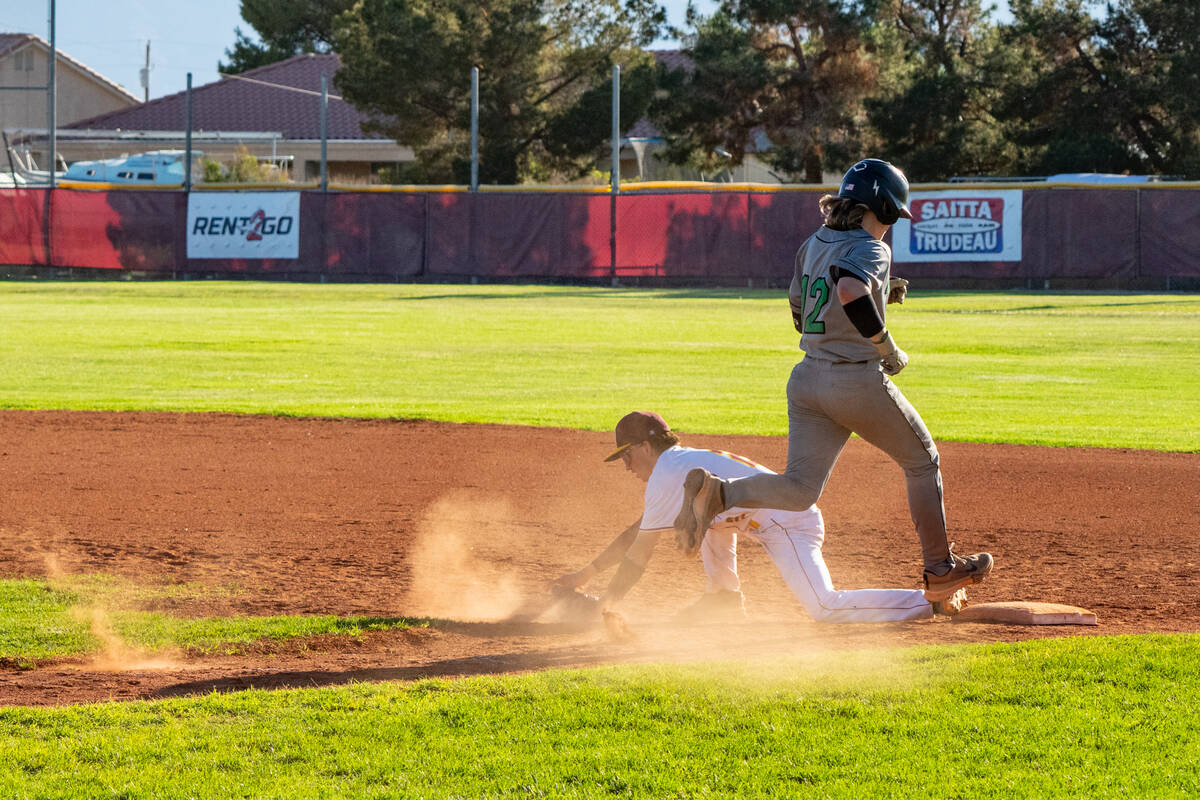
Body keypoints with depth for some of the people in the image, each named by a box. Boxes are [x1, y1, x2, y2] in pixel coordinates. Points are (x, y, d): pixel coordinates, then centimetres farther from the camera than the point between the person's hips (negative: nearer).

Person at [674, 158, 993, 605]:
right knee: (922, 462, 16)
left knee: (799, 489, 0)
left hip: (807, 379, 7)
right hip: (859, 381, -7)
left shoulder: (813, 245, 12)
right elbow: (850, 290, -35)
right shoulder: (870, 250, -13)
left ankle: (717, 491, -25)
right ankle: (940, 570, 23)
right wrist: (889, 349, -22)